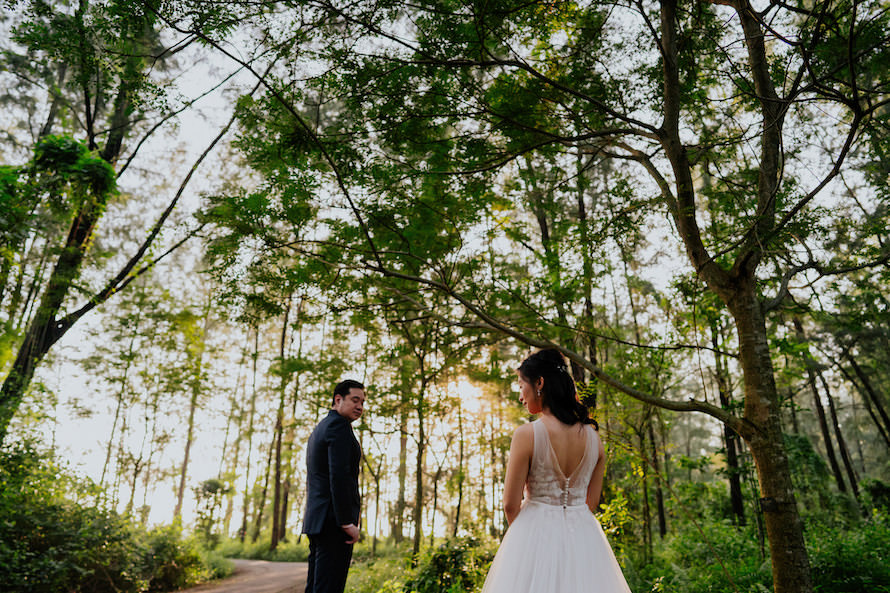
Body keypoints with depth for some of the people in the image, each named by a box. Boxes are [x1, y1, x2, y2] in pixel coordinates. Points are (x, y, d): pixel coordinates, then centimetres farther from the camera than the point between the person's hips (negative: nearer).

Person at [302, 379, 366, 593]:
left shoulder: (318, 429, 21)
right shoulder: (339, 426, -10)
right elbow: (339, 476, -20)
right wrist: (348, 523, -19)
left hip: (316, 520, 10)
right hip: (334, 521, -10)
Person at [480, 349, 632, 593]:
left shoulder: (526, 435, -16)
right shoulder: (593, 436, 0)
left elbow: (511, 505, -9)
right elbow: (592, 502, 8)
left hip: (536, 533, -5)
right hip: (583, 535, 5)